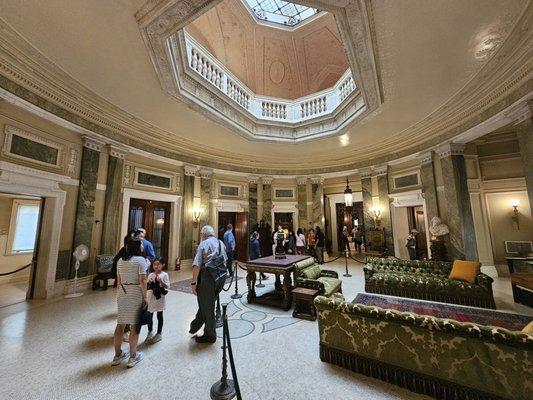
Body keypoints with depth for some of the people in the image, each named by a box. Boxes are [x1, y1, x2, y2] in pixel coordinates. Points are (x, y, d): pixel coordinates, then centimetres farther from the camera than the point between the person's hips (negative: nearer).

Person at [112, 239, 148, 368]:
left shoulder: (120, 261, 9)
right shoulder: (140, 260, -12)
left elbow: (119, 280, 13)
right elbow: (142, 281, -15)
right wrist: (145, 297, -7)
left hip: (122, 293, 7)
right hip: (136, 293, -6)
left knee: (120, 324, 16)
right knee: (135, 325, 6)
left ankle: (117, 355, 29)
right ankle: (133, 356, 17)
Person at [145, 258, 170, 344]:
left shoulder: (164, 275, -9)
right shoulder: (150, 275, 3)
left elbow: (167, 286, -13)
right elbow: (147, 286, 6)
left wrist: (160, 280, -25)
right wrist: (149, 283, -14)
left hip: (159, 299, -3)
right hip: (150, 299, 4)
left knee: (159, 316, 11)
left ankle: (159, 333, 28)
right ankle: (150, 333, 34)